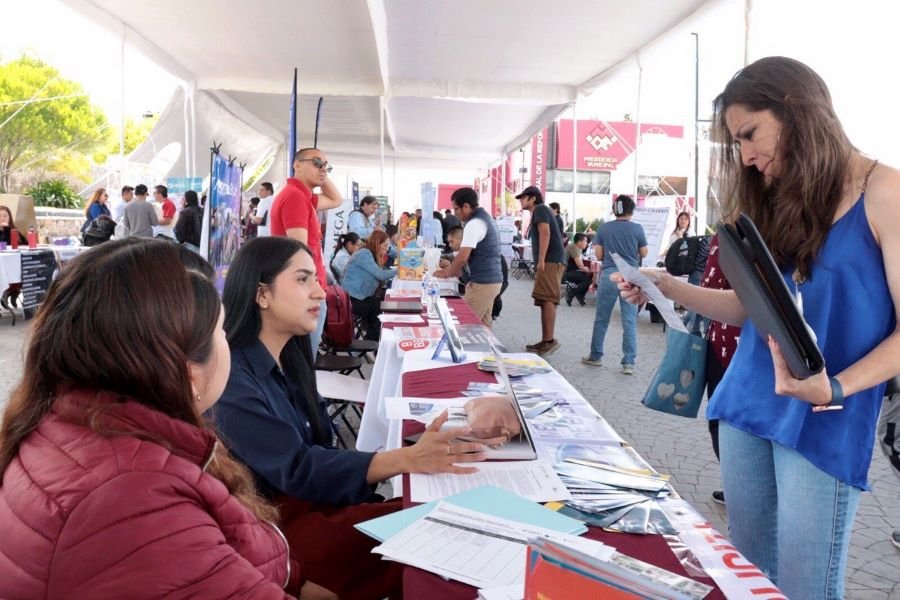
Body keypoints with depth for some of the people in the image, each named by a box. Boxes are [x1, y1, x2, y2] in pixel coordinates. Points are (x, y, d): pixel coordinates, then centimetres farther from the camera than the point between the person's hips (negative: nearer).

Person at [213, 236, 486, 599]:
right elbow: (295, 469, -26)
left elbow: (318, 447, 1)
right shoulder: (231, 378, -21)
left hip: (313, 501, 7)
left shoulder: (290, 358, 6)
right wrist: (407, 459, -36)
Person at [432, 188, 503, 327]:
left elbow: (463, 257, -18)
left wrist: (447, 273, -2)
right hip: (492, 280, 10)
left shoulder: (474, 224, -17)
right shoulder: (486, 218, 15)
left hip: (482, 283, -10)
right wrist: (453, 270, 17)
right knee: (483, 325, 13)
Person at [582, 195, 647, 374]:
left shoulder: (603, 228, 0)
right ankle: (628, 362, 0)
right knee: (630, 321, 1)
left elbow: (598, 255, 2)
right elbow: (644, 253, 7)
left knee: (601, 319, 11)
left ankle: (595, 356, 19)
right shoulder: (637, 228, -2)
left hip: (609, 275, 1)